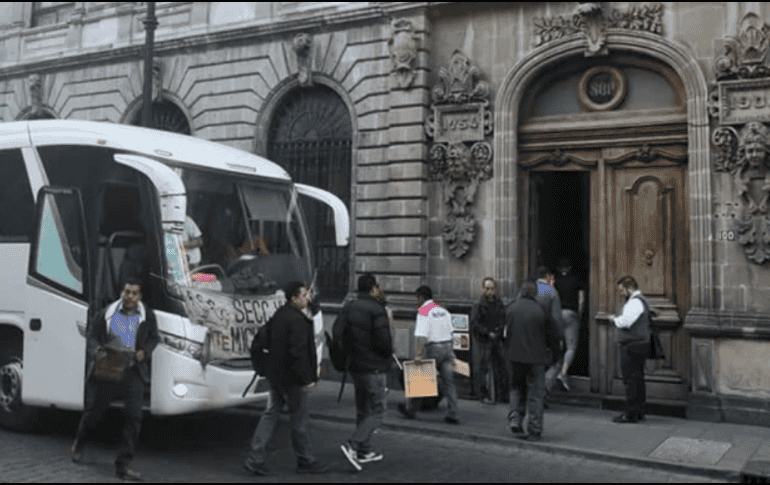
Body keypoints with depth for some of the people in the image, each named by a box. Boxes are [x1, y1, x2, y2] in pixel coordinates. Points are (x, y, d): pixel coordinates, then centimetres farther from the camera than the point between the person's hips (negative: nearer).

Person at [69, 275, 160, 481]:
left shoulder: (147, 315, 2)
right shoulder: (106, 313, -1)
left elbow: (154, 338, 14)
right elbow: (92, 335, 7)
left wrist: (145, 352, -6)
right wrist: (96, 349, -14)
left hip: (133, 373, 0)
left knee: (134, 416, -11)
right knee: (93, 411, 15)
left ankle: (123, 465, -3)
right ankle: (78, 445, 46)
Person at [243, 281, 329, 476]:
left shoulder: (278, 315, 10)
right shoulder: (297, 320, -20)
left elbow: (265, 341, 17)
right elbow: (298, 352, -25)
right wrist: (307, 378, -19)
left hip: (275, 374, 9)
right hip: (291, 378, -9)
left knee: (271, 414, 12)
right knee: (300, 418, 5)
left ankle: (256, 458, 10)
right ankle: (305, 461, 17)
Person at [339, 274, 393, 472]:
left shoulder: (350, 308, 8)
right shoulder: (376, 310, -16)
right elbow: (383, 340, -21)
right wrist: (389, 353, -1)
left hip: (355, 366, 8)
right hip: (373, 368, -8)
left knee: (362, 410, 17)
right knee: (376, 412, -2)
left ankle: (364, 451, 23)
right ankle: (352, 445, -15)